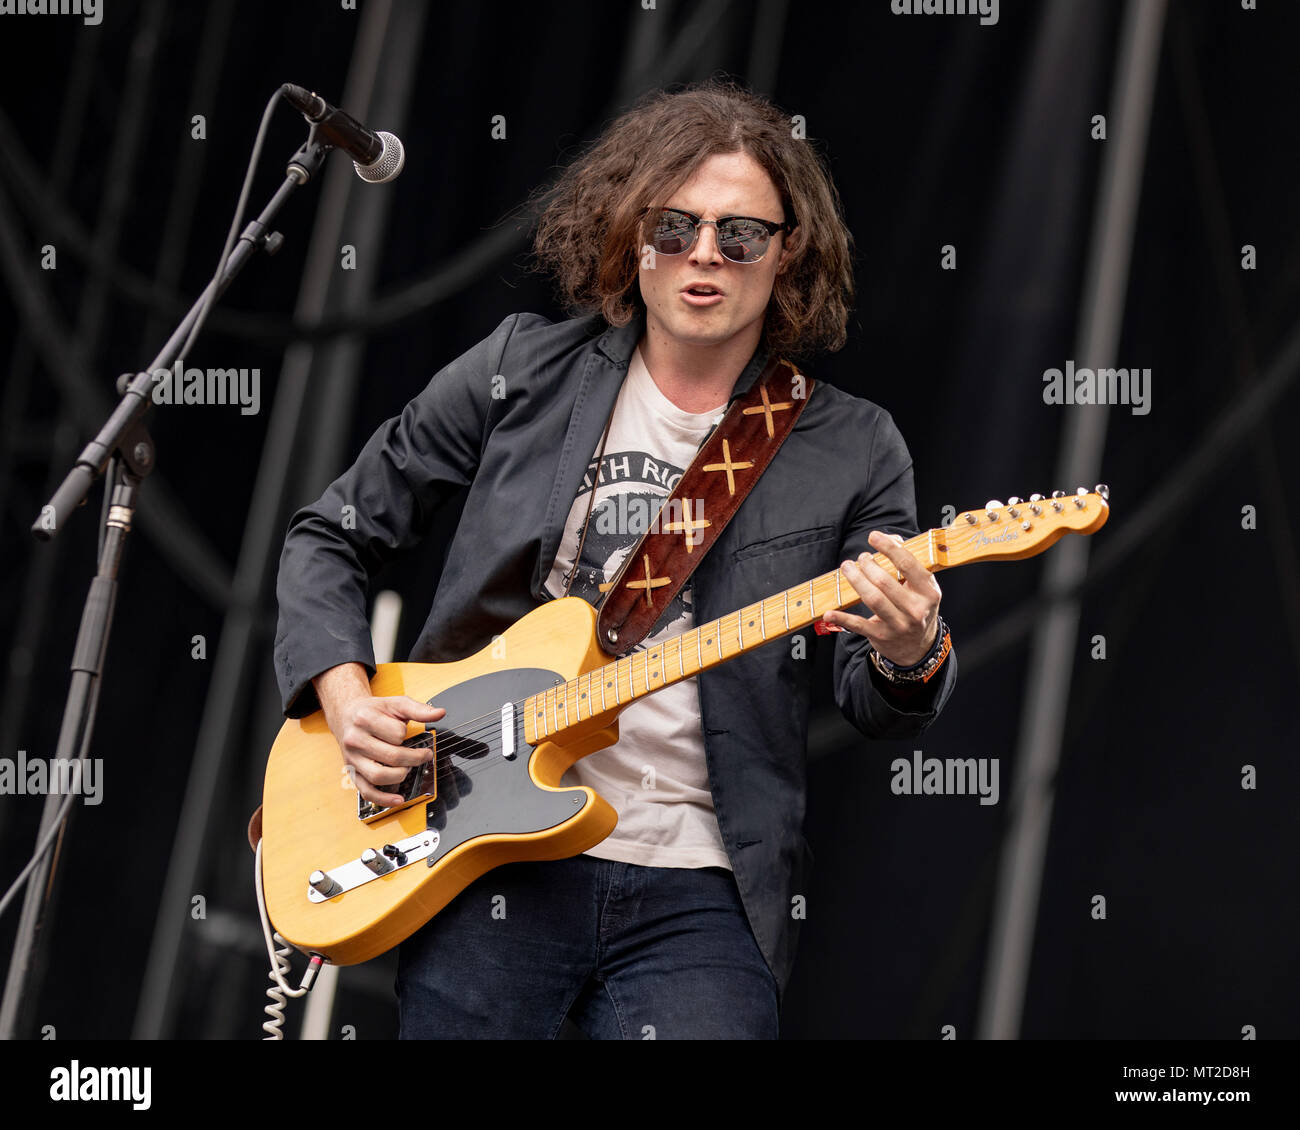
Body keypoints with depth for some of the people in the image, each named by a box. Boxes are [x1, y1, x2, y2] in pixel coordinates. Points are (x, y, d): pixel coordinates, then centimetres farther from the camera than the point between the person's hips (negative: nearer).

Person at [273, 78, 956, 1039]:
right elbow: (330, 537, 14)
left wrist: (910, 658, -20)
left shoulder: (852, 450, 5)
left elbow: (878, 708, 3)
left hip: (699, 890, 0)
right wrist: (343, 693, -3)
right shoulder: (521, 373, 6)